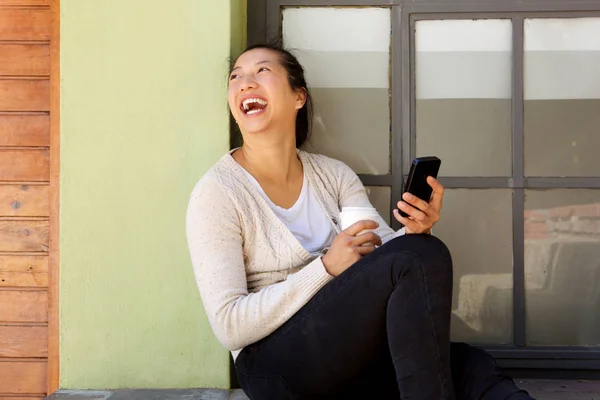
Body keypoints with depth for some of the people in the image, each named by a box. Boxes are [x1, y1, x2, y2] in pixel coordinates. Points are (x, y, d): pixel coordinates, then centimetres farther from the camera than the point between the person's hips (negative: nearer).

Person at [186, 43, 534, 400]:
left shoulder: (334, 174, 8)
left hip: (351, 350, 4)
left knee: (470, 370, -28)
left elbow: (388, 251, 1)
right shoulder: (216, 193, -8)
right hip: (278, 365, -4)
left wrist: (415, 230, -21)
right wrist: (327, 266, -20)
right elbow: (229, 325, -14)